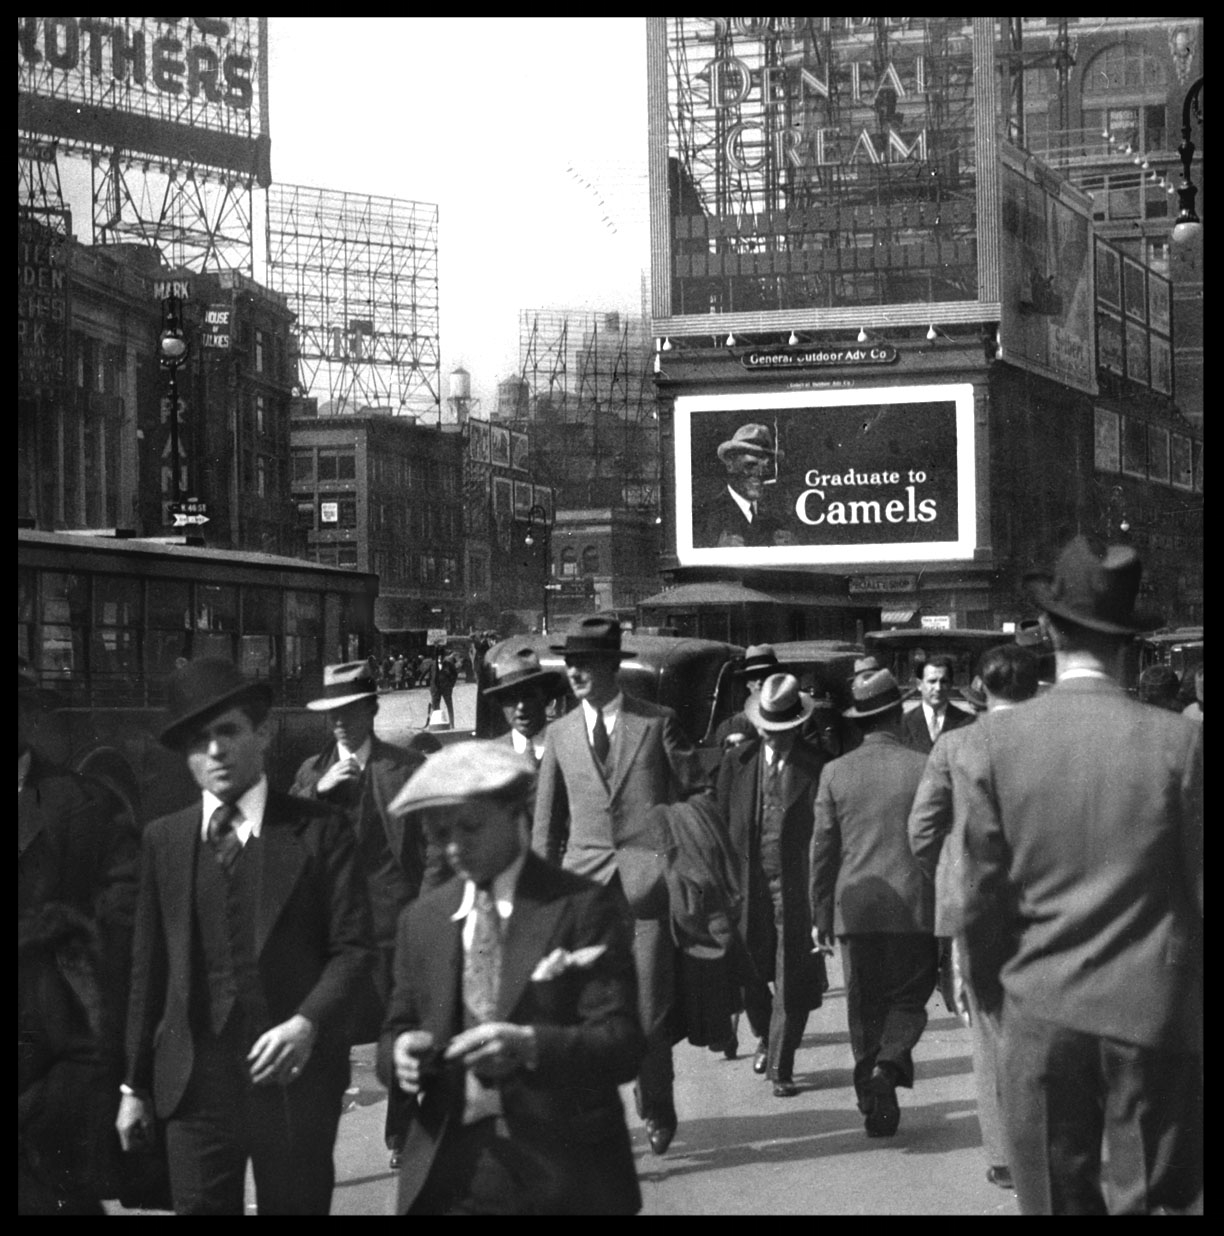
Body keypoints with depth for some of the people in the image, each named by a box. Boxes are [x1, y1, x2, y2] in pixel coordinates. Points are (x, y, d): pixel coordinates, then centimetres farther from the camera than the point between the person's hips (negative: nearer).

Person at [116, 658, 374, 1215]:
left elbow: (354, 947, -4)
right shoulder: (164, 839, 6)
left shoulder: (319, 830, -1)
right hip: (194, 1081, 2)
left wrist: (308, 1023, -20)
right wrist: (136, 1084, 10)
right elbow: (148, 966, 9)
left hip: (294, 1076, -2)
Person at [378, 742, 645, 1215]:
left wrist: (529, 1045, -26)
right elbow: (396, 1030, 15)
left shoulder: (584, 907, -4)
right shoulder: (422, 919, 12)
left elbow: (622, 1045, -9)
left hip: (562, 1176, -3)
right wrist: (400, 1051, -8)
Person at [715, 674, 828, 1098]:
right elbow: (720, 820, 9)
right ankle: (765, 1036, 37)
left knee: (793, 981, 0)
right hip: (747, 880, 2)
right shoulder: (737, 760, 5)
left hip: (796, 884, -2)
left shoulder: (817, 767, -4)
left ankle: (781, 1067, 11)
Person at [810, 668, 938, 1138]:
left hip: (856, 908, 2)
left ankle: (875, 1104, 11)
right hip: (915, 908, -2)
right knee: (909, 999, 10)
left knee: (864, 1010, 10)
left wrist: (821, 914, 10)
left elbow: (822, 848, 3)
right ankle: (888, 1068, -15)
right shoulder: (923, 770, -5)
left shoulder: (835, 773, 0)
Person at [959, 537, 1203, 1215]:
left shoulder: (1002, 737, -5)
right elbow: (1198, 887, -3)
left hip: (1042, 1010, 1)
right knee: (1150, 1196, 5)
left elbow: (984, 890, 0)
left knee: (1056, 1198, 10)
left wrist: (988, 985, 14)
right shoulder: (1178, 740, -8)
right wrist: (1189, 994, 9)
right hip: (1151, 1011, -1)